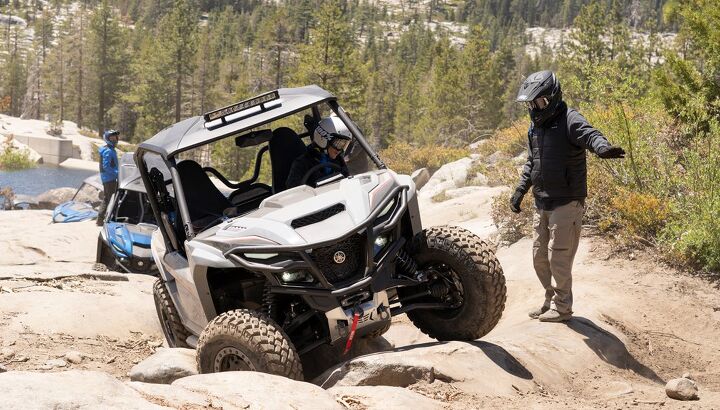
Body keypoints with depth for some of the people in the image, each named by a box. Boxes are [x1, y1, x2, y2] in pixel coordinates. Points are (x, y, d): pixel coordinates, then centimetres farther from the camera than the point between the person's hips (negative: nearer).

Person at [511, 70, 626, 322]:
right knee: (539, 257, 13)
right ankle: (552, 299, 28)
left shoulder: (569, 120, -12)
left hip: (567, 203, -8)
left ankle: (562, 307, 8)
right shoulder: (535, 127, 14)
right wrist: (521, 190, 18)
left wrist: (602, 147, -54)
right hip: (542, 204, 8)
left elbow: (588, 134, -33)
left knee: (558, 257, -5)